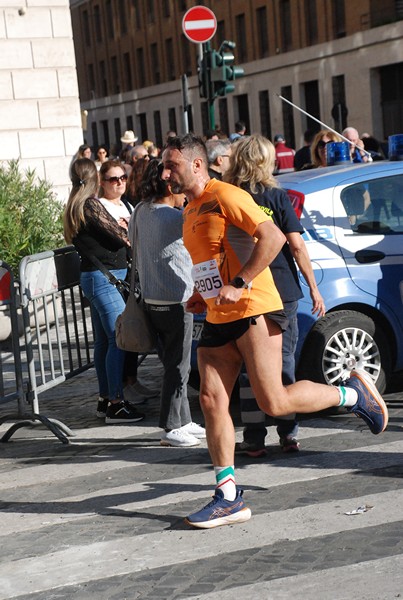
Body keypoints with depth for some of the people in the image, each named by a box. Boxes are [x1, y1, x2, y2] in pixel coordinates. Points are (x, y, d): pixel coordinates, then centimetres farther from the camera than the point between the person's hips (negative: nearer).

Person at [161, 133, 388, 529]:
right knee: (211, 400, -1)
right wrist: (202, 295, 15)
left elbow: (273, 236, -20)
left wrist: (238, 285, -23)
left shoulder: (225, 196, -11)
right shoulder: (190, 211, 18)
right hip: (217, 319, 9)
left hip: (253, 312, -9)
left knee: (273, 402, -10)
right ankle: (229, 498, 3)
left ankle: (352, 394, 13)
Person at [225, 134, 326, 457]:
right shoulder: (277, 197, -4)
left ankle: (254, 439, 6)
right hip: (283, 291, 0)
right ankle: (289, 434, 14)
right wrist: (313, 287, 0)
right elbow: (297, 246, -7)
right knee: (284, 361, 10)